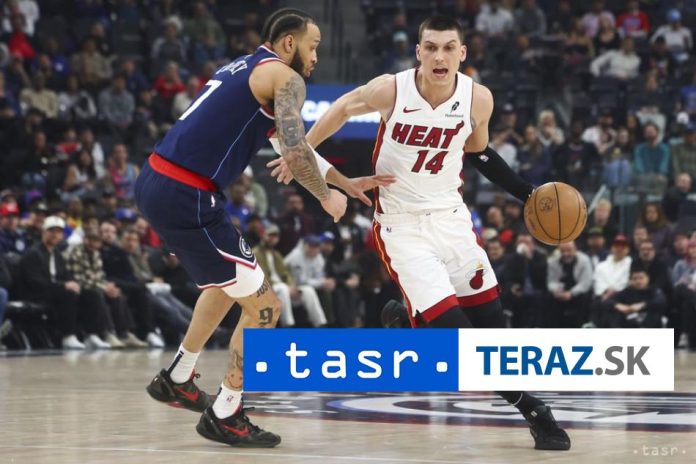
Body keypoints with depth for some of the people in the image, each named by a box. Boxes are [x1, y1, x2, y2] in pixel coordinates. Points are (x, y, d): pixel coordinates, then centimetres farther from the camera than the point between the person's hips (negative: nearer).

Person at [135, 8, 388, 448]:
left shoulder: (242, 68, 24)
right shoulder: (285, 78, -5)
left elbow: (291, 143, 33)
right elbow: (295, 150, -19)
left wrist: (346, 182, 33)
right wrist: (326, 197, -1)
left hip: (155, 181, 10)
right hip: (187, 198, -10)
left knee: (227, 284, 32)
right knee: (263, 305, 1)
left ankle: (177, 379, 40)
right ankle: (224, 416, 9)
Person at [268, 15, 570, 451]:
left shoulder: (478, 99, -9)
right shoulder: (391, 90, -18)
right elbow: (344, 108, 3)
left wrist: (527, 193, 7)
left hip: (450, 215, 4)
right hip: (401, 224, -4)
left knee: (492, 320, 3)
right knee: (450, 326, -15)